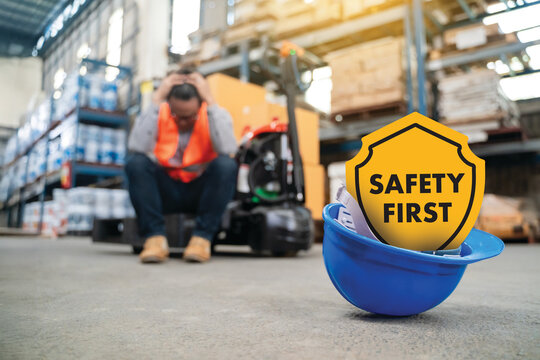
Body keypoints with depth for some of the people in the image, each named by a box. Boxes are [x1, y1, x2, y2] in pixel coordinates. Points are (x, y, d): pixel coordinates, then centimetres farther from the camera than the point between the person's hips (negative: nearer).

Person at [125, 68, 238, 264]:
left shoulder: (216, 115, -8)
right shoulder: (158, 114, -7)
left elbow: (228, 150, -31)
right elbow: (137, 148, -27)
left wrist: (211, 102, -27)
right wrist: (156, 101, -23)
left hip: (201, 192, -1)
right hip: (164, 193, 1)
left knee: (226, 165, -29)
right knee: (135, 162, -25)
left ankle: (202, 237, -20)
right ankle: (155, 237, -20)